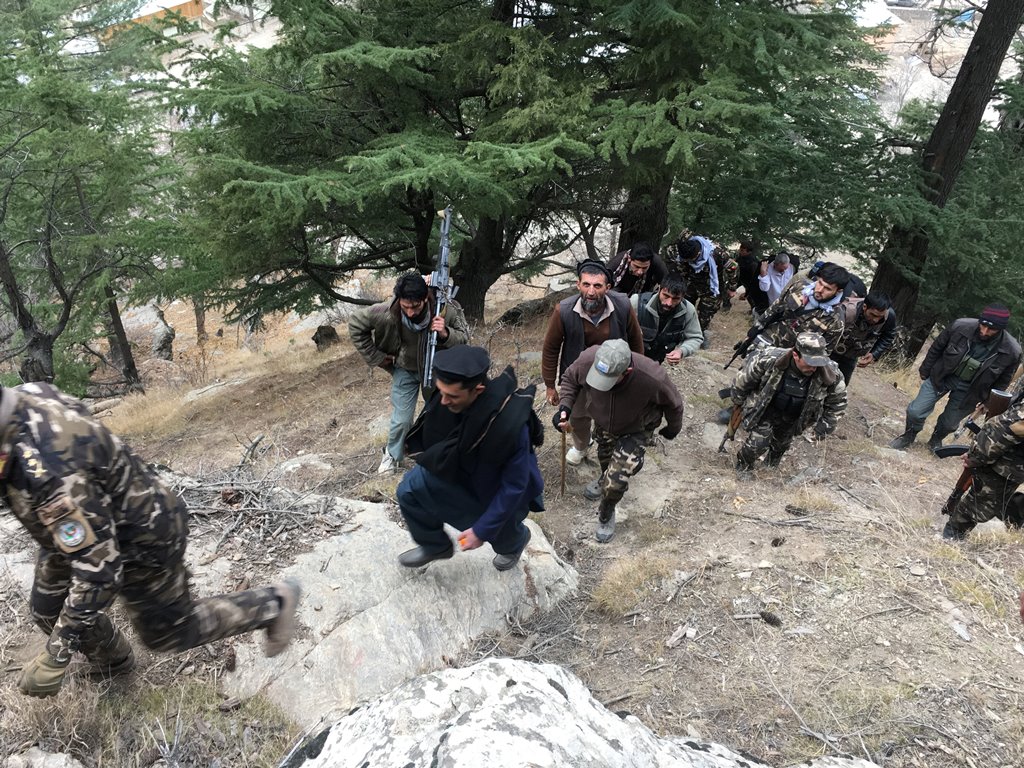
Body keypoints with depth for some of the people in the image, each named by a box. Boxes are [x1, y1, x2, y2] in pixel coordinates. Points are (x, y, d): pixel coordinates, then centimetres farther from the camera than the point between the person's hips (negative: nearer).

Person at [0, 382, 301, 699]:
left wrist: (54, 659, -24)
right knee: (47, 609, 22)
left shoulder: (48, 471, -41)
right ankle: (112, 661, 51)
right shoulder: (26, 394, -17)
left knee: (167, 632, 14)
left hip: (141, 542, -8)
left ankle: (273, 604, 28)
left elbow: (98, 569, -34)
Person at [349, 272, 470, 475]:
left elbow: (464, 336, -18)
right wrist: (375, 357, -11)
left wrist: (445, 334, -41)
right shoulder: (387, 312, -32)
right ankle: (393, 454, 32)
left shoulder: (446, 309, -33)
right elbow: (355, 324, -16)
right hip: (405, 370, 0)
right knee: (401, 420, 3)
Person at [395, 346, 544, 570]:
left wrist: (482, 530, -24)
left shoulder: (510, 423, -43)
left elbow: (514, 485, -30)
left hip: (498, 488, -4)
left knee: (499, 535, 16)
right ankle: (435, 545, 18)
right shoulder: (450, 393, -27)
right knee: (410, 490, -9)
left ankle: (516, 541, 56)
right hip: (461, 468, 5)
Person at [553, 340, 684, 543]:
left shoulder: (652, 378, -43)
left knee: (615, 481, -11)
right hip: (603, 423, 3)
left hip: (635, 431, -3)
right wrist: (565, 406, -27)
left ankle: (606, 515, 22)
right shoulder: (588, 360, -37)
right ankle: (604, 479, 67)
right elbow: (570, 378, -11)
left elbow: (673, 403, -18)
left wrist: (673, 428, 1)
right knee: (604, 456, 30)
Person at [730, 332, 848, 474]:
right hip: (764, 410, -3)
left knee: (781, 445, 21)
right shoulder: (769, 359, -36)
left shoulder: (828, 373, -29)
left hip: (792, 420, 3)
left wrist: (825, 425, -3)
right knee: (758, 443, -13)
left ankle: (771, 467, 54)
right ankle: (742, 467, 20)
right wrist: (738, 402, -1)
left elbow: (838, 400, -6)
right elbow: (743, 379, -16)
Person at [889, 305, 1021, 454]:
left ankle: (936, 440, 46)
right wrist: (924, 372, 3)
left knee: (949, 423, 12)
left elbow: (1001, 381, -5)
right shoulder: (960, 326, -25)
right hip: (941, 376, 0)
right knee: (915, 411, -2)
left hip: (967, 390, 0)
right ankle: (909, 436, 30)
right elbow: (936, 349, -7)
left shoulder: (1011, 352, -24)